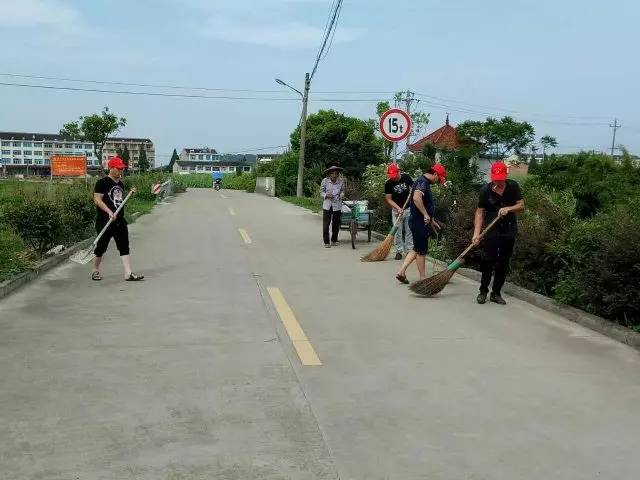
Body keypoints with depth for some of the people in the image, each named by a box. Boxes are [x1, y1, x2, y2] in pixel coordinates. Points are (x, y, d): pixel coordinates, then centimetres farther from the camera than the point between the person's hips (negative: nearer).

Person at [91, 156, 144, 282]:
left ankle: (128, 273, -2)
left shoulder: (120, 184, 14)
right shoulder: (102, 183, -9)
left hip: (120, 220, 7)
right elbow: (97, 200, -16)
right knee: (101, 247, 5)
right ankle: (96, 271, 23)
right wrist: (109, 211, -26)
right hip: (104, 221, -7)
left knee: (124, 247, 0)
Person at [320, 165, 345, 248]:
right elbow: (321, 192, 1)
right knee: (326, 224, -5)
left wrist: (342, 194, -10)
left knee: (336, 224, 9)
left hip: (337, 206, 2)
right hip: (327, 205, -1)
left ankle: (334, 240, 25)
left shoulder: (341, 181, -4)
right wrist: (326, 195, -19)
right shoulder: (325, 181, -7)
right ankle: (326, 242, 4)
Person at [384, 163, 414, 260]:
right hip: (396, 210, -1)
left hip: (409, 208, 1)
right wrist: (398, 208, -21)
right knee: (397, 232, 0)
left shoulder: (406, 177, -6)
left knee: (409, 230, 5)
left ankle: (409, 250, 12)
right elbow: (388, 199, -9)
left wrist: (412, 191, -12)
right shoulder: (388, 184, -10)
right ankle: (399, 251, 7)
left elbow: (414, 187, 11)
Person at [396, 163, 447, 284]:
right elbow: (416, 198, -35)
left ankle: (401, 272, 16)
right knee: (421, 250, 2)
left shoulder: (425, 182, 16)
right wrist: (426, 215, -29)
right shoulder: (423, 182, -17)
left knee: (417, 249, 16)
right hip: (419, 222, -10)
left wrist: (431, 220, 27)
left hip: (421, 221, 10)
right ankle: (423, 278, 13)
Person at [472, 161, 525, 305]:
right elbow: (480, 212, -7)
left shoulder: (513, 186, -2)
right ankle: (483, 291, 10)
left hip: (509, 230, 3)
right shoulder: (486, 190, -8)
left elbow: (521, 206, 2)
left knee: (503, 263, 7)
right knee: (488, 261, -7)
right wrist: (476, 233, -16)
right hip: (491, 230, -2)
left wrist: (508, 209, -19)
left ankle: (496, 293, 17)